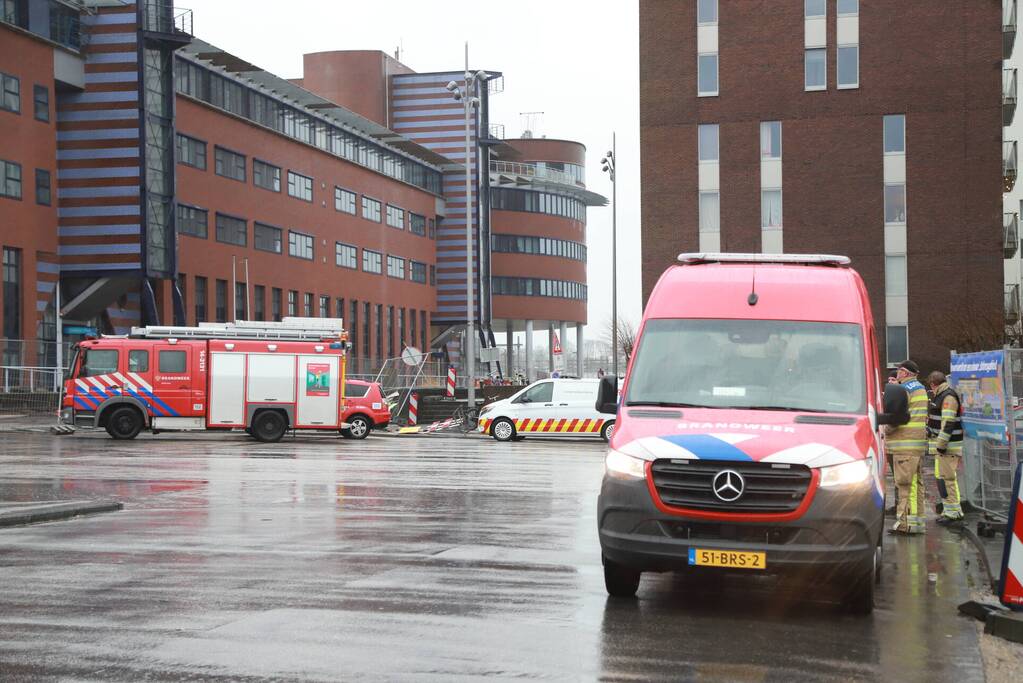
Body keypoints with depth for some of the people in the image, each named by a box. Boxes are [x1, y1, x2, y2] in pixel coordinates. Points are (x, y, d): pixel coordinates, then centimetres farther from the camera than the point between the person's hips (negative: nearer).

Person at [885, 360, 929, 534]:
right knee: (916, 482, 13)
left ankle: (906, 521, -11)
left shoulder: (904, 389, -11)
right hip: (919, 442, 10)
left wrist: (886, 429, -3)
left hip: (905, 444, -10)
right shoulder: (921, 388, 20)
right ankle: (917, 520, 15)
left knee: (904, 482, -9)